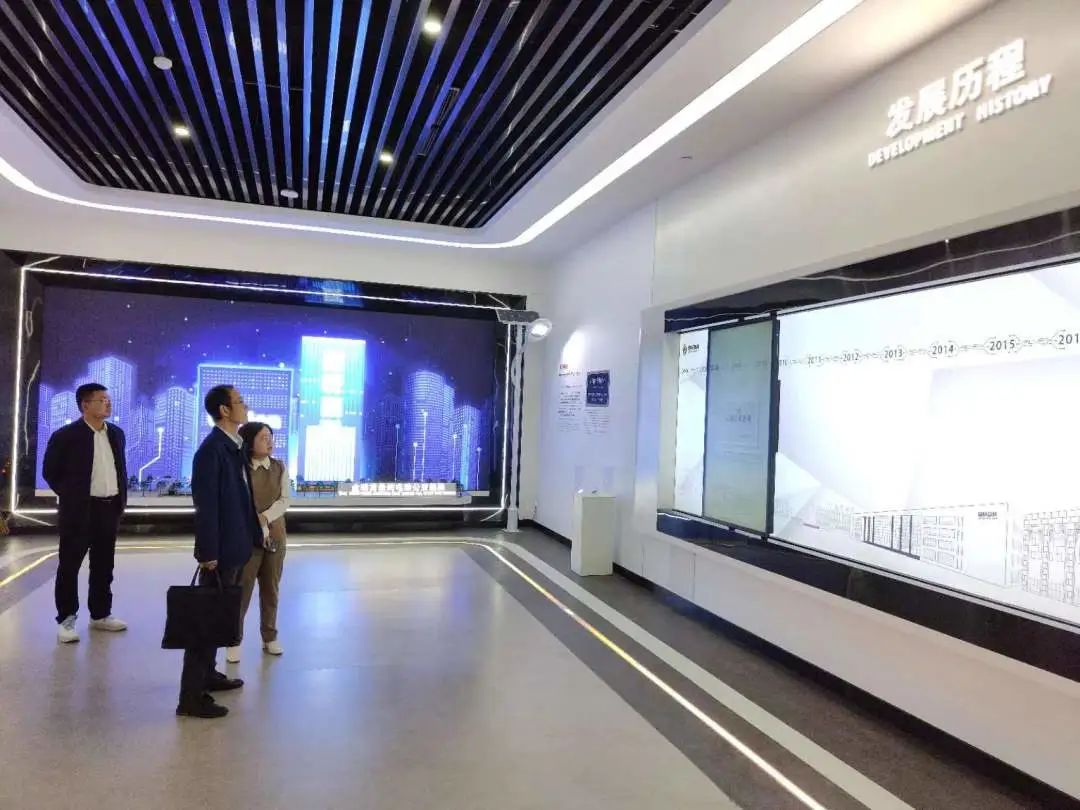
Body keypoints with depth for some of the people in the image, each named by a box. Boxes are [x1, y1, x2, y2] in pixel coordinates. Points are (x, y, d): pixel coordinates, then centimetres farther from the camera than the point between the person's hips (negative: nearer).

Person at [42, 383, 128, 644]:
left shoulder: (116, 433, 9)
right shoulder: (65, 435, -9)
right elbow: (50, 472, -3)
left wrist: (122, 500, 11)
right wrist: (70, 497, -3)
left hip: (110, 508, 6)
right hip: (79, 509, -5)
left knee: (103, 565, 13)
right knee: (69, 565, 2)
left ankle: (100, 615, 24)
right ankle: (66, 620, 12)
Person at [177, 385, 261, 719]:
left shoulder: (235, 446, 9)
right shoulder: (211, 450, -19)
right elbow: (206, 505, -21)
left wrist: (252, 535, 14)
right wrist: (208, 552, -20)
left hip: (235, 545, 9)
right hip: (220, 549, -9)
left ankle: (208, 674, 35)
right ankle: (191, 696, 5)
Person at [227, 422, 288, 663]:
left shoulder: (280, 468, 3)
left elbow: (284, 500, -2)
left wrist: (265, 518, -17)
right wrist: (257, 525, -19)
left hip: (276, 535, 3)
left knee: (271, 588, 11)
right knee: (242, 589, -1)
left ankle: (270, 637, 23)